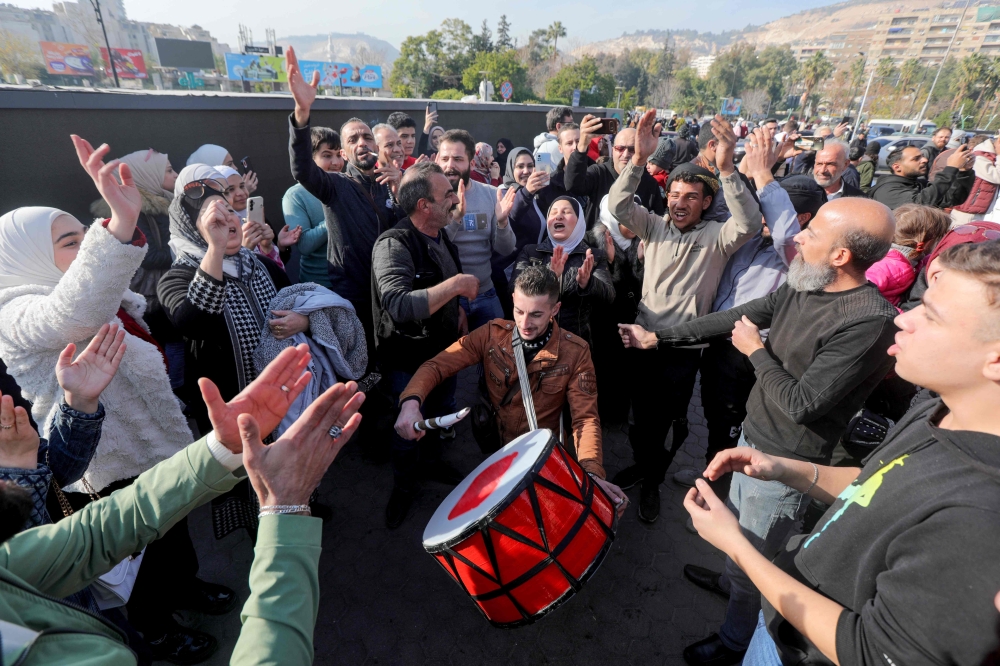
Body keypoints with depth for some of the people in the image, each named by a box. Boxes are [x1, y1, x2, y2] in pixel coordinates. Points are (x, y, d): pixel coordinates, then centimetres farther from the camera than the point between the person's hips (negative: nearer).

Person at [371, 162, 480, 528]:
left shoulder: (441, 237, 0)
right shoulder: (393, 245, -27)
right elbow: (400, 307, -42)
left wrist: (459, 310, 3)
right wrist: (456, 284, -36)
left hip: (444, 347, 7)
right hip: (408, 358, -7)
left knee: (442, 412, 25)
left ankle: (431, 461, 53)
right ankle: (404, 486, 40)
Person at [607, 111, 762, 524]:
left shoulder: (717, 236, -3)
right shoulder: (655, 226, 4)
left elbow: (749, 223, -24)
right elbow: (618, 206, -11)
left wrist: (727, 169, -34)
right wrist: (639, 159, -25)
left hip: (685, 347, -2)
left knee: (667, 420, 11)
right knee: (640, 413, 16)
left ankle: (652, 480, 34)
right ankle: (641, 464, 42)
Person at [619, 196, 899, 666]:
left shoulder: (867, 323, -29)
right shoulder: (801, 286, -4)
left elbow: (800, 404, -27)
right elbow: (735, 318, 4)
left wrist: (757, 352, -13)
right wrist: (658, 337, 5)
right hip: (753, 437, 8)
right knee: (738, 526, 31)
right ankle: (729, 581, 59)